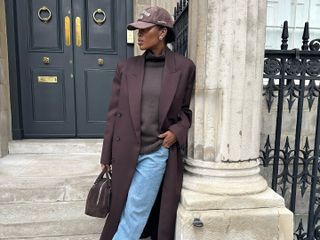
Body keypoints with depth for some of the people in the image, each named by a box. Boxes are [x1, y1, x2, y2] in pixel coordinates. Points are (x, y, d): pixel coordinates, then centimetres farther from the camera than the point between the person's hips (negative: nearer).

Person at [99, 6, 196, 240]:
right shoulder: (126, 67, 2)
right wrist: (107, 155, 5)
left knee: (134, 211, 4)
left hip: (158, 152, -2)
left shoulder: (184, 67, -2)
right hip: (126, 153, 3)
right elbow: (114, 113, 4)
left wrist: (177, 132, -12)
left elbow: (188, 109, 8)